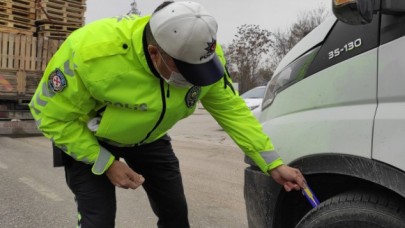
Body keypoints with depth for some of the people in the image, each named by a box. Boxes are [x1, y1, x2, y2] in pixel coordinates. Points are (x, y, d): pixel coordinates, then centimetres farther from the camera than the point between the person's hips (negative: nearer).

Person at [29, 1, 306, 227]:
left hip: (148, 137, 4)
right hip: (88, 138, -3)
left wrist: (274, 164, -15)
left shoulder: (201, 53, -25)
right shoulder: (91, 52, -37)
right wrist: (107, 164, -23)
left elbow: (233, 110, -14)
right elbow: (52, 116, -22)